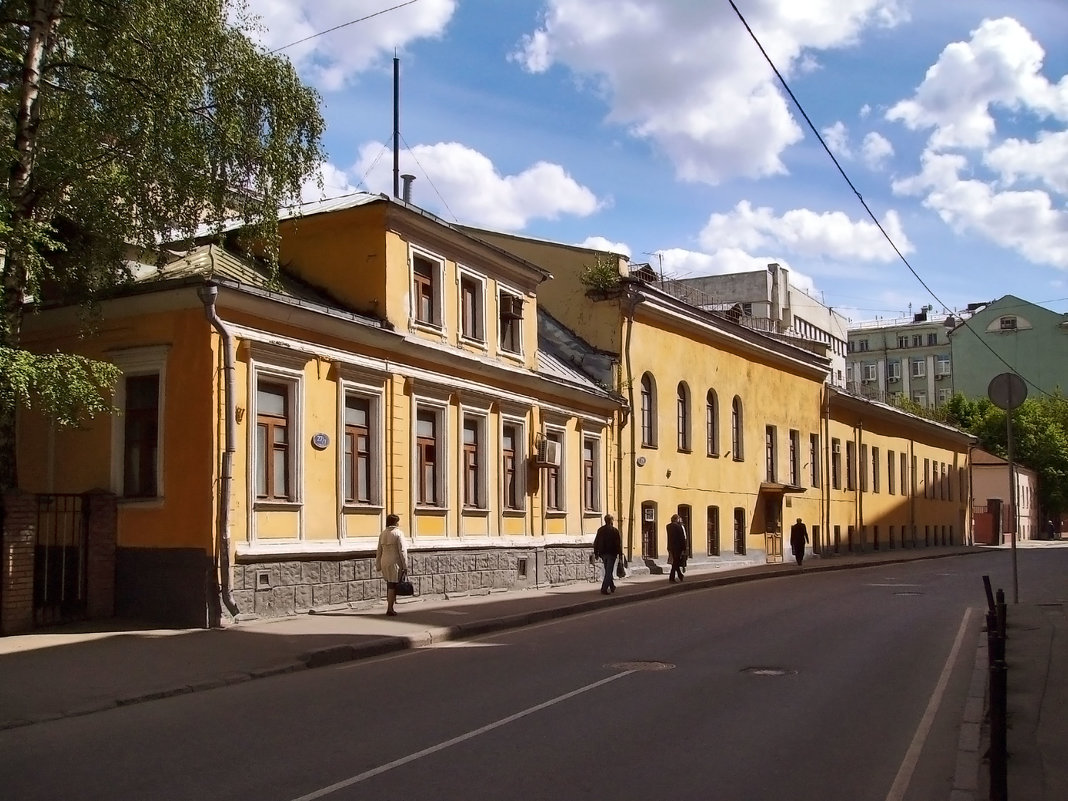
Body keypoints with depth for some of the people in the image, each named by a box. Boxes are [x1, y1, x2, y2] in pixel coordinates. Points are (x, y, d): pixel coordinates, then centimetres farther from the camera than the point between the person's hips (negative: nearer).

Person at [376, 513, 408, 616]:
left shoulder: (382, 534, 11)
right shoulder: (398, 533, -8)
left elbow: (379, 551, 13)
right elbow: (402, 551, -12)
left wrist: (378, 566, 18)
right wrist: (405, 566, -8)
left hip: (384, 562, 6)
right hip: (395, 562, -6)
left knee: (390, 585, 16)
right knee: (393, 585, -1)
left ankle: (390, 608, 19)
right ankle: (390, 609, 0)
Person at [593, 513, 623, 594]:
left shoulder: (600, 530, 4)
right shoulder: (615, 530, -8)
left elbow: (596, 543, 6)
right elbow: (619, 543, -8)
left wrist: (596, 553, 13)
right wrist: (620, 554, -1)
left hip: (603, 554, 5)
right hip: (611, 553, -5)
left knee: (608, 571, 19)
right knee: (609, 572, -3)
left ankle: (612, 587, 30)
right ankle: (604, 589, -11)